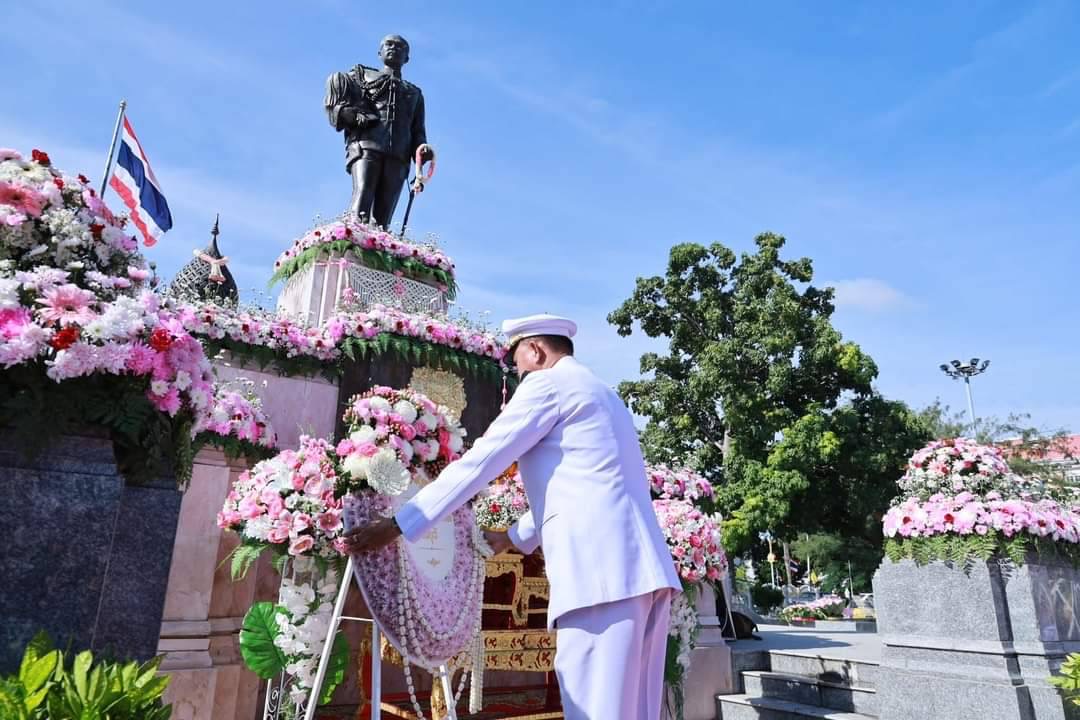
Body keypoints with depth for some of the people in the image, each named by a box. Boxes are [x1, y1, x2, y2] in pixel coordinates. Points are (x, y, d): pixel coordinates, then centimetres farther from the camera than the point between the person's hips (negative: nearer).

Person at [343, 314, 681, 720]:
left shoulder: (546, 383, 0)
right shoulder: (599, 393, 27)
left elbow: (478, 463, -5)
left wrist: (397, 525, 0)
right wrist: (514, 537, 40)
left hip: (602, 570, -9)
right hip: (641, 568, 9)